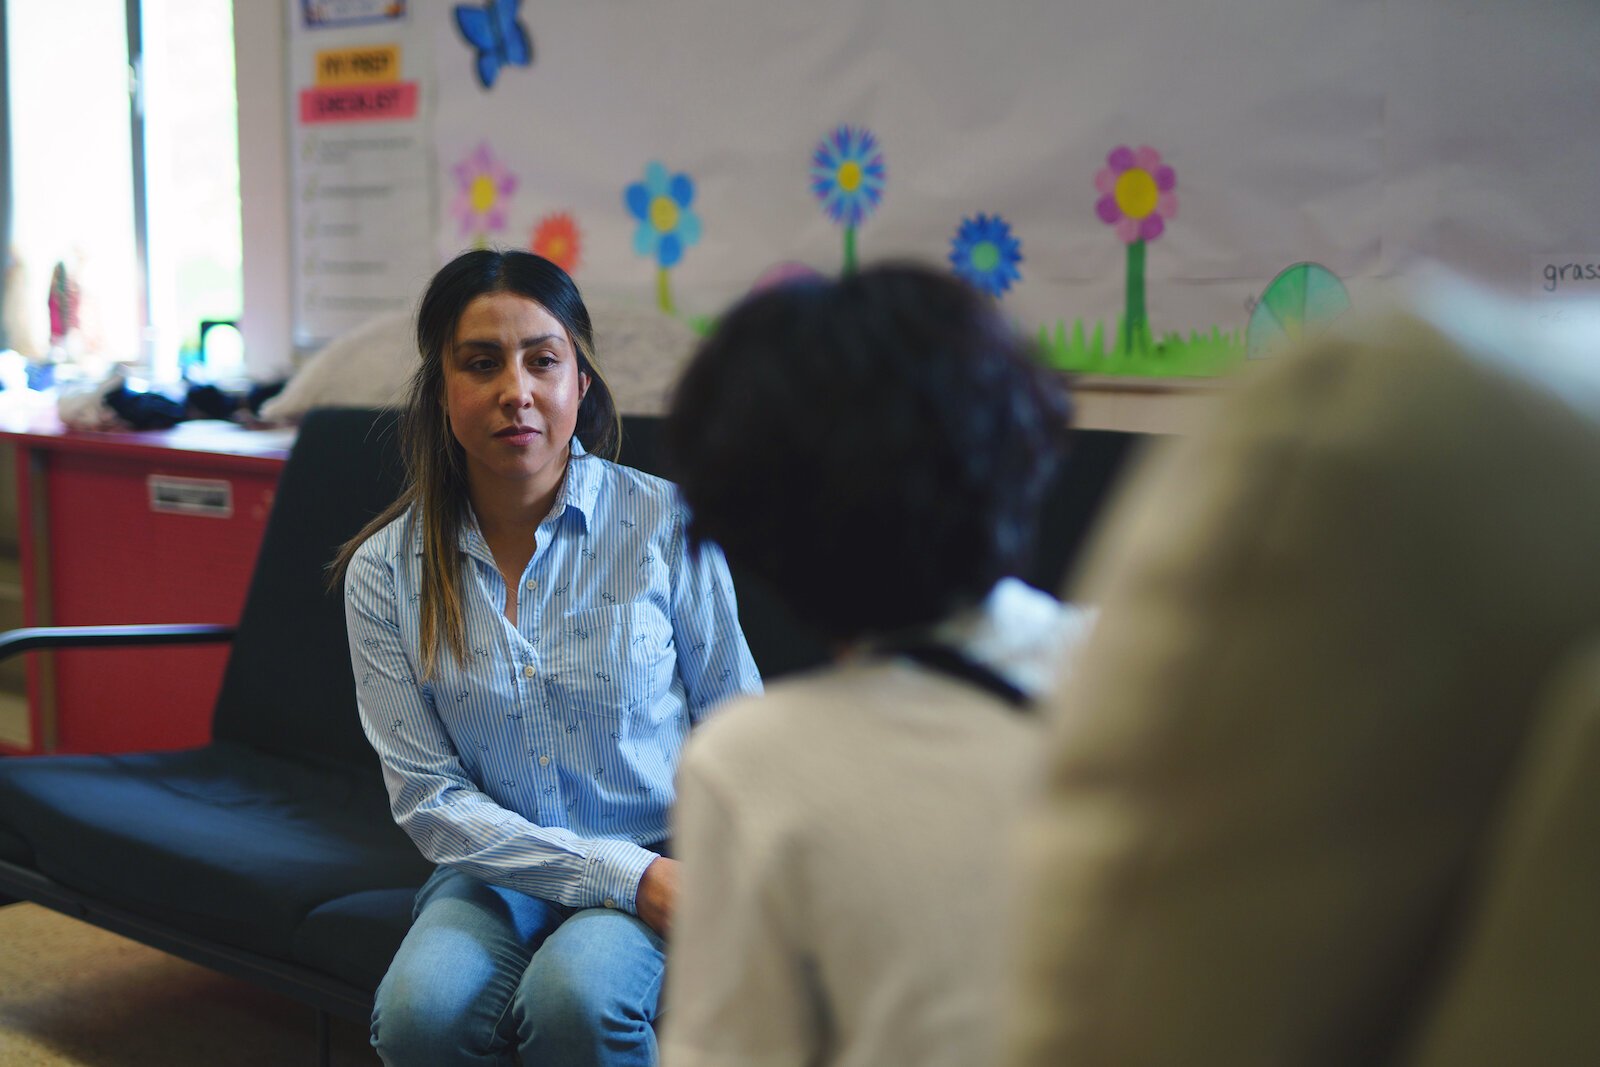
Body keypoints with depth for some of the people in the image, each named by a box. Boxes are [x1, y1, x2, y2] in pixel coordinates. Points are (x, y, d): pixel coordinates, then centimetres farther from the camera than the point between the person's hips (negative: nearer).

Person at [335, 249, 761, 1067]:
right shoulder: (385, 571, -3)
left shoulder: (665, 524, -5)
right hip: (496, 870, 2)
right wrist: (624, 876, -15)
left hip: (662, 868, -1)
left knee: (574, 996, -33)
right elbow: (428, 797, -5)